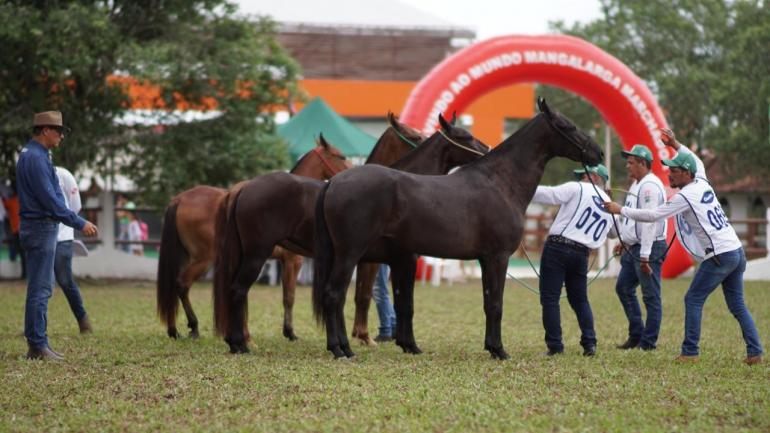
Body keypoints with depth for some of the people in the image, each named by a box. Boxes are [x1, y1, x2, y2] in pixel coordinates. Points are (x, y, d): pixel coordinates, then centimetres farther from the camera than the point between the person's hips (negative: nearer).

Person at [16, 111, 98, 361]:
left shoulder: (31, 155, 16)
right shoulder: (36, 158, -17)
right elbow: (50, 200, -22)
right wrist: (80, 224, -19)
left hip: (37, 228, 11)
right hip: (41, 228, -11)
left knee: (42, 288, 12)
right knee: (40, 289, -7)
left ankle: (37, 345, 16)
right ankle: (38, 346, -5)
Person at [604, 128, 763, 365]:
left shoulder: (685, 196, -11)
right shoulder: (702, 183, 12)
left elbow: (652, 215, -14)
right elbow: (697, 162, 36)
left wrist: (621, 210, -6)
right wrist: (676, 145, 34)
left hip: (718, 256, -9)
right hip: (737, 252, 9)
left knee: (693, 300, 1)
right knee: (737, 305, 12)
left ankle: (690, 353, -1)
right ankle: (755, 352, 8)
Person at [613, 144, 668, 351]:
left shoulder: (650, 186, -17)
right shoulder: (636, 185, 16)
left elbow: (649, 221, -23)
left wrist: (645, 256, -26)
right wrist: (623, 241, 24)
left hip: (649, 249, -11)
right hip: (633, 248, 11)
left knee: (651, 296, -4)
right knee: (623, 288, 15)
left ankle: (648, 342, -1)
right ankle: (636, 335, 23)